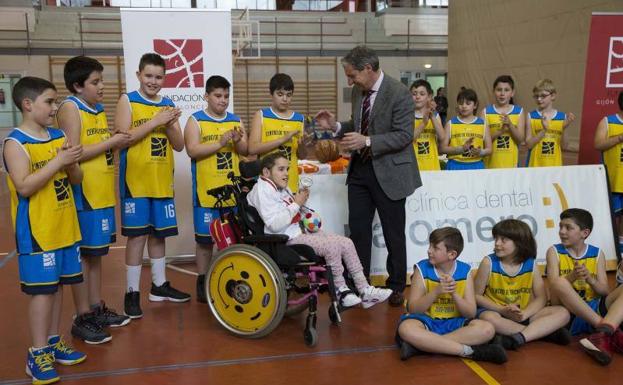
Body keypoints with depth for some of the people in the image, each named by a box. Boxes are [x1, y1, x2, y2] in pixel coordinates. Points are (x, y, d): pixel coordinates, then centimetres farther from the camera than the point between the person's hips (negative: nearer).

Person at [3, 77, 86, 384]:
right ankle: (37, 354, 9)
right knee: (42, 290, -3)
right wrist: (57, 161, -22)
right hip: (37, 231, -6)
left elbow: (77, 180, 11)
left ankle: (53, 342, 27)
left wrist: (71, 163, -10)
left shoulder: (59, 137, 8)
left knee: (57, 286, 14)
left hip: (64, 227, 7)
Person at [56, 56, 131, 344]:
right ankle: (82, 319, 10)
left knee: (95, 253, 16)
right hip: (83, 194, -8)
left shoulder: (99, 109, 15)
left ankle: (97, 308, 28)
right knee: (83, 255, 0)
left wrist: (118, 142, 1)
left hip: (102, 193, 8)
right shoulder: (70, 108, -10)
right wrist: (110, 142, -15)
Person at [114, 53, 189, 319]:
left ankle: (159, 285, 25)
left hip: (162, 181, 5)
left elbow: (179, 145, 8)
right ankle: (132, 292, 7)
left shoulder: (168, 105, 11)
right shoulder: (128, 101, -1)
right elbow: (123, 137, -14)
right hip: (135, 181, -4)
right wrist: (155, 121, -19)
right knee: (137, 235, -3)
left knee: (158, 234, 13)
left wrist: (169, 125, -11)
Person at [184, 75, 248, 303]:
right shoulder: (195, 120, 0)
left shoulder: (236, 120, 12)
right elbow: (192, 151, -13)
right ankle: (203, 282, 14)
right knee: (205, 239, 3)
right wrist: (220, 143, -20)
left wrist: (237, 141, -14)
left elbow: (245, 151, 7)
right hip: (207, 191, -4)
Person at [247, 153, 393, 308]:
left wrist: (300, 200, 4)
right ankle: (341, 291, -6)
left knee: (347, 243, -2)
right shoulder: (262, 190, -13)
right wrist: (297, 204, -17)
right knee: (332, 246, -26)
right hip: (287, 240, -10)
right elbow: (275, 224, -25)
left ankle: (365, 291, 1)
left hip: (301, 231, 10)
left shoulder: (282, 188, 16)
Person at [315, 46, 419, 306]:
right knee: (358, 229, 9)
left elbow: (404, 136, -19)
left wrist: (367, 141, -27)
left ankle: (396, 286, 25)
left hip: (388, 172, -6)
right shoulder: (358, 91, 6)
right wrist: (336, 126, -1)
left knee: (393, 233, 8)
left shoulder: (399, 93, -16)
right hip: (359, 169, 6)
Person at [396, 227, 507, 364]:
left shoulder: (465, 271, -1)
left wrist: (454, 293, -21)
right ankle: (469, 351, -31)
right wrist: (436, 292, -22)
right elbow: (412, 309, -9)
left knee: (487, 329, -26)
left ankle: (420, 345, -29)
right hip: (427, 322, -2)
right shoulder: (422, 269, -5)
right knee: (406, 328, -35)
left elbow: (471, 313, -4)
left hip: (454, 323, 2)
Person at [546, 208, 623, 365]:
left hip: (594, 309, 3)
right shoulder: (555, 252, 3)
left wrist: (589, 279, -15)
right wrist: (572, 277, -27)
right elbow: (556, 287, -8)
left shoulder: (597, 254, 10)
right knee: (560, 283, -33)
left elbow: (604, 292, 5)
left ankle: (603, 334, -44)